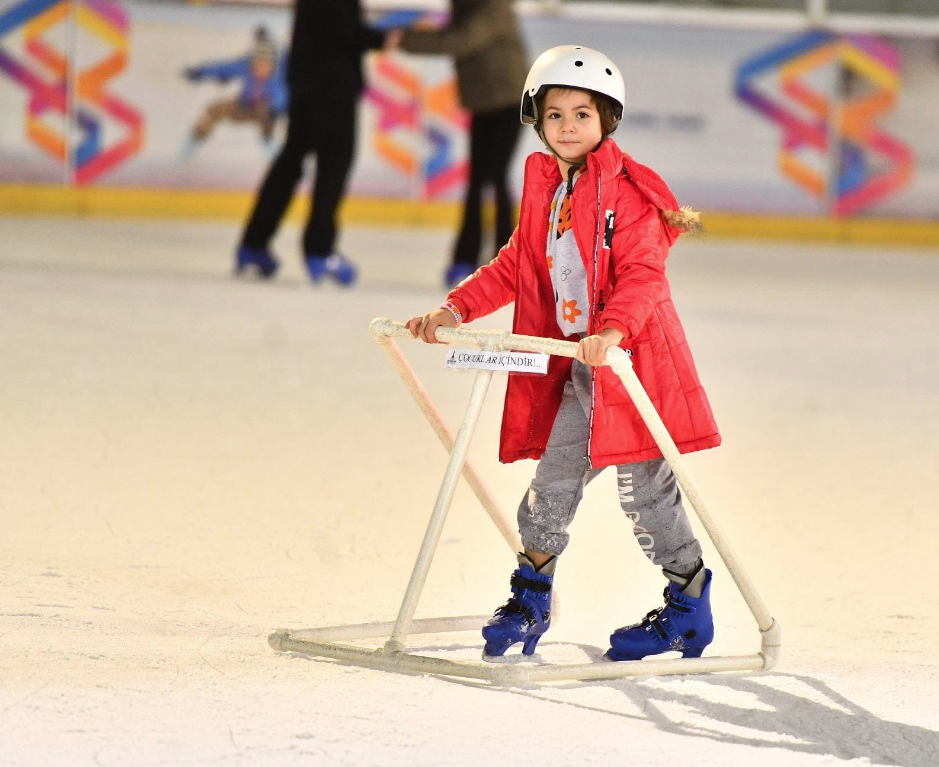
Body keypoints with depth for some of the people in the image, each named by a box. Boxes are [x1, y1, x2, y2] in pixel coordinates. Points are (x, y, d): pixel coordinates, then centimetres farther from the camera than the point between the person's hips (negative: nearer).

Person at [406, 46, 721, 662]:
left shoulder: (629, 191, -12)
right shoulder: (545, 188, 11)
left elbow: (643, 276, -21)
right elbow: (514, 268, 18)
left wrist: (612, 331, -38)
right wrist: (456, 310, 7)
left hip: (631, 360, -7)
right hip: (571, 369, 7)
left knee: (645, 489, -1)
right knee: (554, 480, 8)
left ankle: (690, 610, 13)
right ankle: (531, 600, 24)